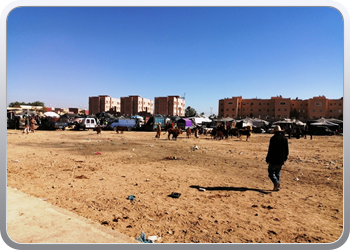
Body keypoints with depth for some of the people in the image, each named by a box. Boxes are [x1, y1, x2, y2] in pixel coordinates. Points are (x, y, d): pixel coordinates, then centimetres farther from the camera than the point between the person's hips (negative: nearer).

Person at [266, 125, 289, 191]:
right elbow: (287, 150, 9)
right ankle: (277, 187, 17)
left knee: (271, 172, 4)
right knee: (278, 172, 16)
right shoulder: (285, 138, 5)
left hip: (274, 159, -6)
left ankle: (276, 183, -17)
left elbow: (270, 150, -15)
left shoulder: (273, 138, -13)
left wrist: (268, 159, -7)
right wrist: (285, 158, 22)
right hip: (281, 160, 6)